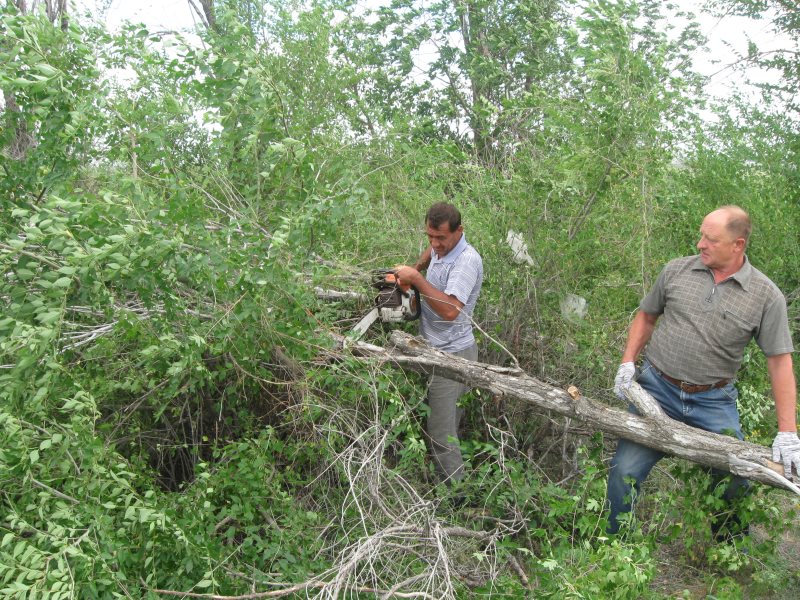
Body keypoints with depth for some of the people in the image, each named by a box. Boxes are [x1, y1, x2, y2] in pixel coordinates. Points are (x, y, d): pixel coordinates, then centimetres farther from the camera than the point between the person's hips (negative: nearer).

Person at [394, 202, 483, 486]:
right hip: (436, 349, 9)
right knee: (446, 422, 21)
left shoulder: (467, 261, -23)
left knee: (441, 431, -6)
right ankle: (454, 481, 36)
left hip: (451, 355, -9)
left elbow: (450, 310, -34)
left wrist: (416, 279, -28)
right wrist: (415, 268, 17)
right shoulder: (441, 247, 5)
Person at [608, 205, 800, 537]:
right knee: (625, 471, -7)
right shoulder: (677, 270, -1)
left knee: (734, 484, 5)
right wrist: (627, 362, 0)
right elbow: (646, 316, 13)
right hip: (657, 388, 0)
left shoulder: (766, 296, -6)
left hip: (713, 401, 0)